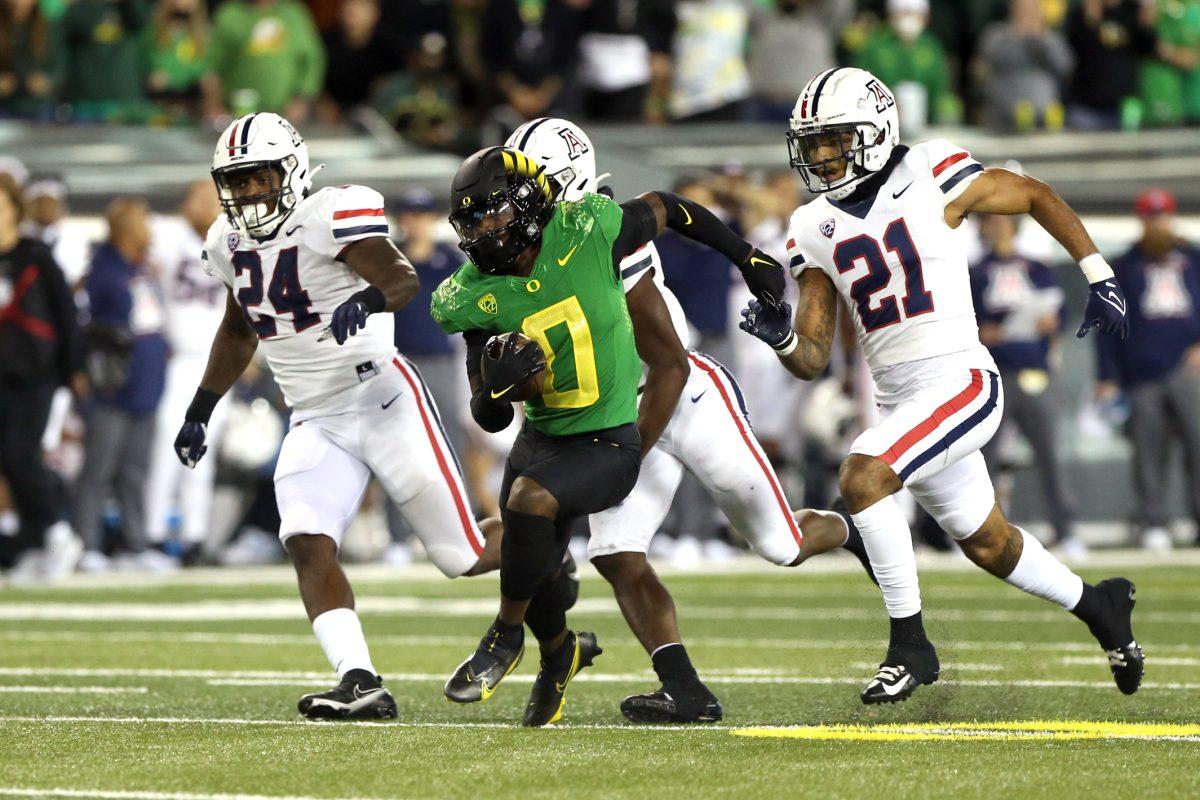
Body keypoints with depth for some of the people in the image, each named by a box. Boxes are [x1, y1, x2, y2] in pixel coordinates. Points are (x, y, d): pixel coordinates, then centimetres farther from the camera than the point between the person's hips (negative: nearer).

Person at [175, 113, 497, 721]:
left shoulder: (333, 215, -14)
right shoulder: (230, 243, 9)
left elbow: (402, 278, -29)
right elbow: (238, 332, 26)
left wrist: (367, 299, -50)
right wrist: (199, 410, 25)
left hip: (383, 402, -6)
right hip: (315, 424, 6)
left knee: (465, 556, -1)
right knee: (308, 546, -19)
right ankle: (360, 684, -27)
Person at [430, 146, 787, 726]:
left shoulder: (587, 232, -18)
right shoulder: (476, 299, -10)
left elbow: (667, 210, 4)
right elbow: (490, 419, -6)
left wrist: (747, 257, 11)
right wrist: (494, 385, -31)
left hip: (609, 443, -4)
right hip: (540, 435, 4)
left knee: (530, 501, -29)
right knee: (534, 572, 8)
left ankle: (507, 635, -8)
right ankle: (559, 652, 43)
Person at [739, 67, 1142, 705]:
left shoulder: (931, 176, -6)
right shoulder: (815, 231, 8)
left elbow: (1037, 196, 8)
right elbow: (812, 361, 6)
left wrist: (1098, 276, 6)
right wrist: (779, 336, -16)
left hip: (961, 382, -6)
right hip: (898, 403, 6)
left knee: (861, 478, -26)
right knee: (987, 545, 17)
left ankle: (909, 644, -16)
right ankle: (1097, 606, 43)